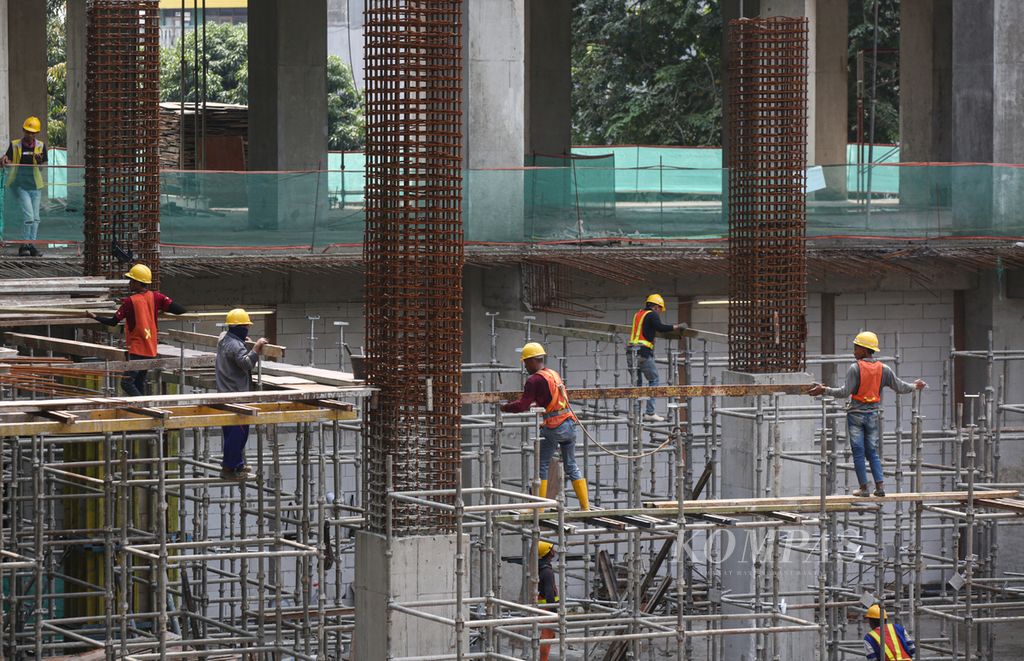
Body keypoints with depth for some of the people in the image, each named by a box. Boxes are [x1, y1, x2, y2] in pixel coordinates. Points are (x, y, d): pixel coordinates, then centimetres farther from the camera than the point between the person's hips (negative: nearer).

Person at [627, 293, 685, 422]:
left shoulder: (638, 314, 21)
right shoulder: (652, 315, -2)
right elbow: (660, 327, -18)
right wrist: (677, 327, -13)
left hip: (632, 351, 8)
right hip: (644, 353, -8)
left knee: (637, 382, 13)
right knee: (653, 380, -1)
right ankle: (650, 412, -10)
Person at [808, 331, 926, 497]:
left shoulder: (855, 368, -11)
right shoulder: (884, 370, 2)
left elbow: (846, 391, -18)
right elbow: (900, 387, 8)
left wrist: (825, 390, -15)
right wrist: (915, 386, 27)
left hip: (856, 414, -4)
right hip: (873, 415, 4)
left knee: (858, 452, 2)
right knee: (872, 452, 12)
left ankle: (864, 487, 0)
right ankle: (880, 484, 2)